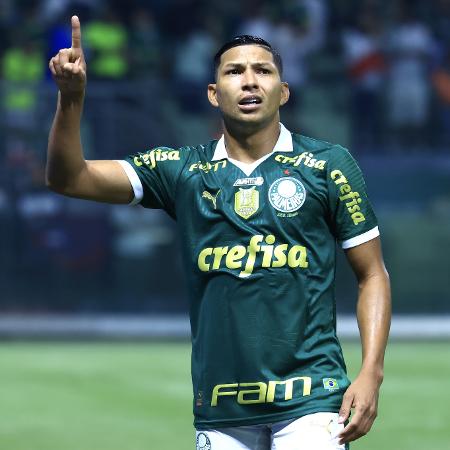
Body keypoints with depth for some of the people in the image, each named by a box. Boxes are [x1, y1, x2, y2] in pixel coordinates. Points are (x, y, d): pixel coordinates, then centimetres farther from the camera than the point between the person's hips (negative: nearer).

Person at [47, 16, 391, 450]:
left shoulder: (328, 165, 4)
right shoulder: (181, 170, 9)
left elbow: (372, 274, 6)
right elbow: (69, 178, 2)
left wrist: (371, 373, -7)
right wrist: (71, 98, -15)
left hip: (309, 401, -2)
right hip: (219, 410, 2)